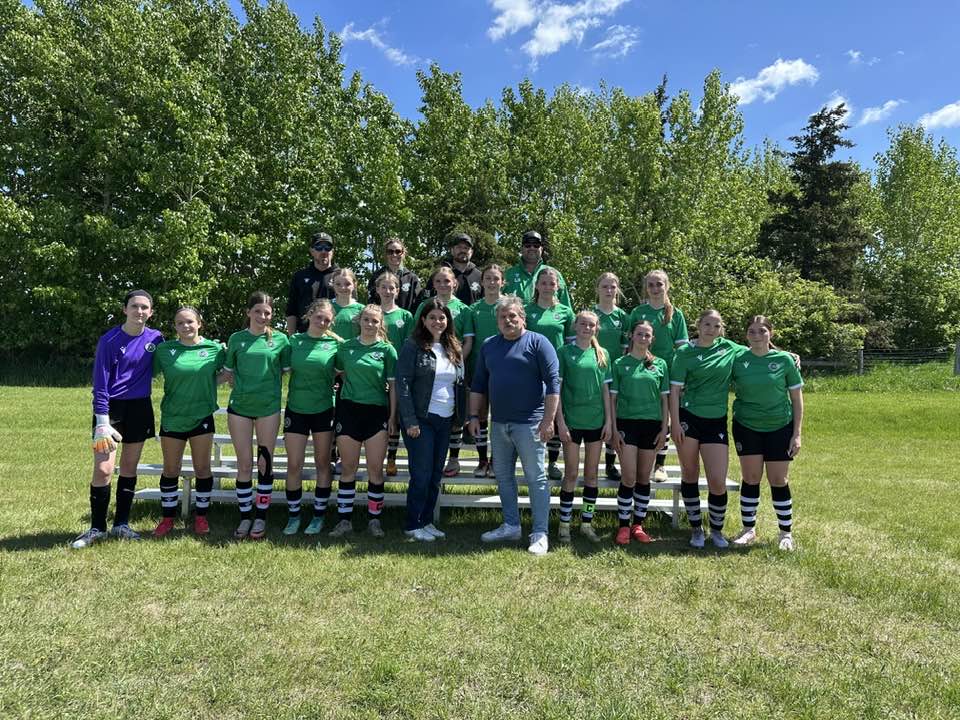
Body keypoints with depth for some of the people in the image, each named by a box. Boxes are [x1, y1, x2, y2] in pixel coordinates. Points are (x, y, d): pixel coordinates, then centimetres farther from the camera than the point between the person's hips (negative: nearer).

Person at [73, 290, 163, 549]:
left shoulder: (155, 338, 2)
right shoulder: (109, 340, -8)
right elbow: (100, 383, -10)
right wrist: (102, 422, -16)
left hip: (139, 410, 3)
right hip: (111, 408, -3)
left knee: (129, 467, 10)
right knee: (103, 470, -7)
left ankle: (121, 524, 21)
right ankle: (97, 528, 7)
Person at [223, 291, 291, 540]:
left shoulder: (280, 339, 1)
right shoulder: (236, 339, 5)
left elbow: (284, 371, 7)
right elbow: (229, 372, 11)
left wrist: (268, 388, 0)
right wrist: (242, 389, 1)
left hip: (268, 407, -1)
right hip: (239, 407, 1)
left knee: (265, 463, 4)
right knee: (244, 464, 5)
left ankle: (261, 516, 16)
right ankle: (245, 517, 17)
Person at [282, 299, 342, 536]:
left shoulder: (335, 343, -2)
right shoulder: (294, 341, 0)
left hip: (324, 410, -1)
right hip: (296, 409, 1)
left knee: (322, 464, 8)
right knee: (294, 465, 3)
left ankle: (319, 516, 20)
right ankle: (293, 516, 18)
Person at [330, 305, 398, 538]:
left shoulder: (387, 349, 1)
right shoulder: (346, 347, 6)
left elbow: (393, 385, 1)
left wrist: (393, 415, -2)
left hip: (376, 412, -1)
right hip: (349, 409, 1)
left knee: (376, 469, 2)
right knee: (348, 468, 6)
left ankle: (374, 520, 14)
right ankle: (344, 520, 14)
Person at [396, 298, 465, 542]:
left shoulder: (454, 349, 12)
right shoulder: (413, 346, -6)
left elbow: (460, 384, 16)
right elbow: (402, 384, -11)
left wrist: (460, 416, 9)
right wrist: (410, 420, -16)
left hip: (445, 420, 6)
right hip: (421, 420, -6)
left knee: (436, 475, 11)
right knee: (421, 475, -2)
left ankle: (427, 521, 22)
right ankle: (413, 525, 12)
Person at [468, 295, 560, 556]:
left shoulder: (538, 343, -6)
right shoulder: (489, 346, 11)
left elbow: (553, 382, -10)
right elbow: (478, 384, 15)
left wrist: (548, 420, -15)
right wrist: (474, 415, 8)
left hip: (528, 423, -6)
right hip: (499, 423, 6)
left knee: (536, 478, -1)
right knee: (503, 476, 13)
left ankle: (540, 533, 6)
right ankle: (511, 526, 26)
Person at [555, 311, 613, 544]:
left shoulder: (602, 354, 7)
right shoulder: (564, 353, -3)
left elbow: (606, 389, 8)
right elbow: (556, 388, -5)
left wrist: (609, 420, 3)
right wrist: (560, 421, -10)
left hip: (596, 421, 3)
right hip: (572, 420, -3)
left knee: (592, 473, 10)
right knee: (571, 474, 2)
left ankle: (587, 523, 21)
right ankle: (564, 524, 13)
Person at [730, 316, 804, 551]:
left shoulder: (785, 360, -5)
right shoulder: (738, 360, -4)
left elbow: (797, 398, -1)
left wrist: (797, 433, -4)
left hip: (779, 427, -1)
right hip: (747, 426, 1)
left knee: (778, 480, 4)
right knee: (751, 478, 5)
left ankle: (786, 532, 20)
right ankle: (749, 529, 19)